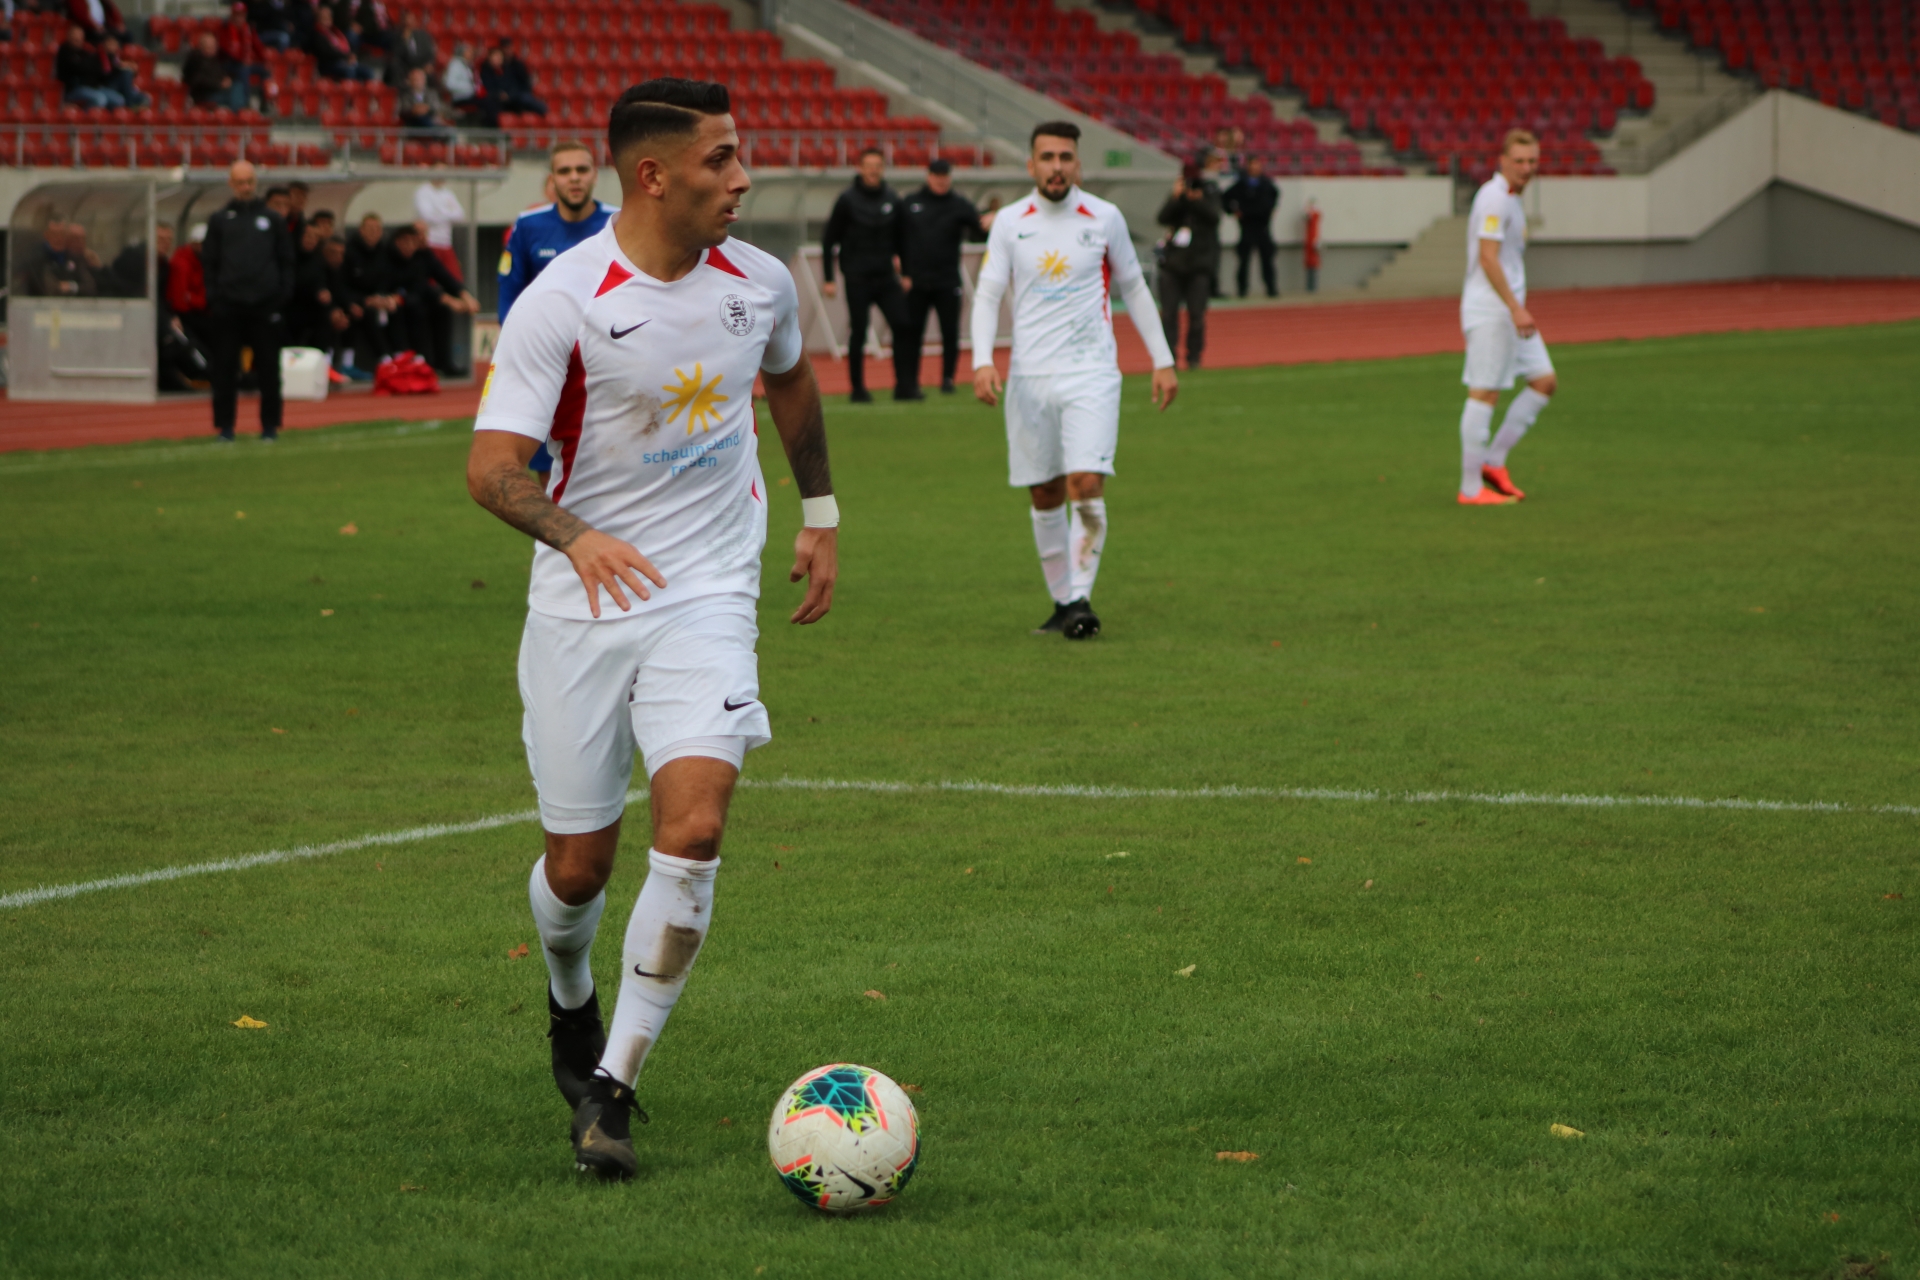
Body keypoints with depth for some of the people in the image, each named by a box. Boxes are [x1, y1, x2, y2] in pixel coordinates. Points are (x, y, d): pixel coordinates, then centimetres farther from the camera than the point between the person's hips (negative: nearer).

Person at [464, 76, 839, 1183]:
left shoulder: (760, 282, 0)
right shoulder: (562, 301, -14)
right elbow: (492, 466, -18)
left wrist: (821, 513, 27)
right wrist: (574, 534, -36)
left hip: (708, 595, 2)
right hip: (583, 604, -2)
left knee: (694, 824, -20)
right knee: (580, 863, 6)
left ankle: (614, 1087, -12)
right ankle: (571, 1000, 43)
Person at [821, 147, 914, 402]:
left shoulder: (892, 200, 8)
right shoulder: (848, 200, -3)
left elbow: (900, 237, 18)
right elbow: (829, 240, -1)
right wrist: (828, 278, -5)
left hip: (886, 276, 4)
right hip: (857, 278, -3)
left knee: (903, 326, -7)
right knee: (858, 333, -1)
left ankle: (905, 385, -2)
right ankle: (858, 388, 8)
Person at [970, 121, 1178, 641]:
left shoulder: (1104, 218, 2)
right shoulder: (1010, 223, 4)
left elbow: (1133, 288, 13)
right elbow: (987, 294, 3)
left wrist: (1163, 360, 12)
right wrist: (982, 361, -13)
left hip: (1091, 372, -2)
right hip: (1029, 376, 2)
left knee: (1086, 485, -16)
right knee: (1045, 496, 6)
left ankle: (1081, 597, -9)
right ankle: (1062, 603, 18)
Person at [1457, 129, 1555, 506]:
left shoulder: (1511, 199, 17)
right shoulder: (1494, 198, -14)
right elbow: (1488, 259, -21)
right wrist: (1516, 309, -25)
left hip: (1510, 311, 10)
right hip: (1490, 310, -10)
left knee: (1545, 382, 8)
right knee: (1484, 393, -7)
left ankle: (1493, 461, 11)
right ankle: (1471, 488, -3)